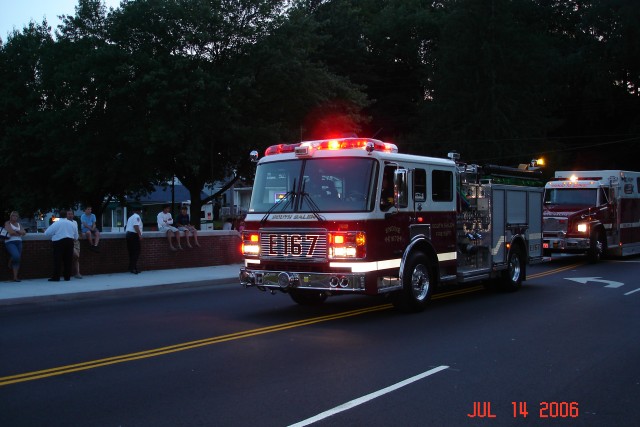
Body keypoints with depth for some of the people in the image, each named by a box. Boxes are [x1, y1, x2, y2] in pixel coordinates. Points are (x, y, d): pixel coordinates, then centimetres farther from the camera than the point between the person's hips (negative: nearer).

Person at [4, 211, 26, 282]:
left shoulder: (18, 224, 20)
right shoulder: (7, 223, 4)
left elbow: (24, 232, 7)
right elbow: (11, 232, -11)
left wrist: (16, 231, -7)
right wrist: (19, 233, 2)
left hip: (19, 242, 5)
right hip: (10, 242, -5)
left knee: (17, 259, -3)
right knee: (16, 256, -27)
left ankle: (15, 277, -3)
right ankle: (9, 264, 7)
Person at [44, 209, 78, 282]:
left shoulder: (56, 223, -5)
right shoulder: (72, 224, 8)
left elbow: (47, 233, -4)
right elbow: (76, 236, 14)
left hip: (59, 242, -4)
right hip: (70, 242, 4)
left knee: (57, 260, -2)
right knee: (68, 260, 7)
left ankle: (56, 277, -5)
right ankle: (67, 276, 10)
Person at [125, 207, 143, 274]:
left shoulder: (130, 217, 23)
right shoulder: (137, 217, -6)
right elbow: (136, 226, -18)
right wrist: (140, 235, -20)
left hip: (128, 234, 9)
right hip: (134, 235, -9)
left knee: (131, 252, 11)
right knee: (136, 252, -9)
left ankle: (131, 268, 12)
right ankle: (133, 268, -14)